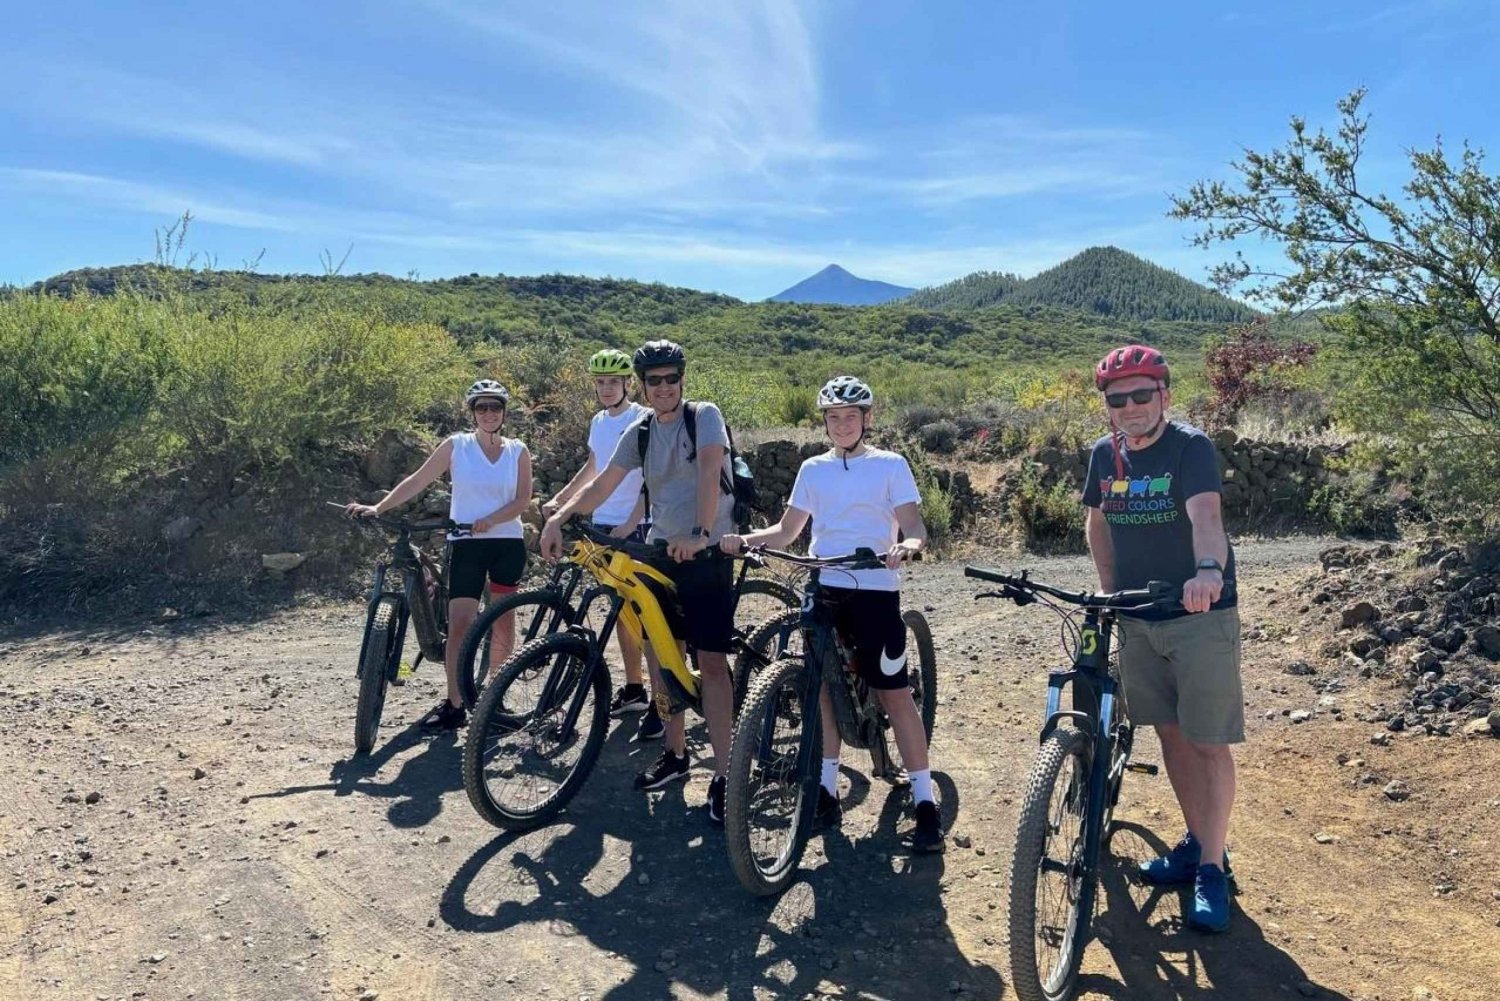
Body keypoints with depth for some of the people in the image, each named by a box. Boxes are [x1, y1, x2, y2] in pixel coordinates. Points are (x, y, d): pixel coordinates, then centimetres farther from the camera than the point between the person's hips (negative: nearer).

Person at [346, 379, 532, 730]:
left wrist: (491, 519, -18)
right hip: (466, 544, -1)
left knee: (503, 620, 7)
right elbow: (417, 481, 1)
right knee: (459, 623, -9)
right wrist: (378, 507, -8)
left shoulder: (518, 451, 5)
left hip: (507, 543, 2)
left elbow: (523, 498, -2)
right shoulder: (456, 445, 2)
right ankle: (454, 704, -3)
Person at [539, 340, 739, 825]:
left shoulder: (704, 416, -8)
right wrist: (558, 518, -11)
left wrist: (699, 534, -35)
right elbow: (603, 483, 3)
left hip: (706, 554, -6)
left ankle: (723, 773, 2)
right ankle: (675, 753, 27)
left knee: (712, 661, -5)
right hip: (660, 550, 6)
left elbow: (709, 470, -23)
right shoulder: (640, 431, 7)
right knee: (658, 652, 10)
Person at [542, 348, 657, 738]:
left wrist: (630, 524, -24)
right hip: (604, 524, 7)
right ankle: (633, 688, 25)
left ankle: (660, 703, -1)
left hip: (636, 527, -7)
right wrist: (558, 500, 21)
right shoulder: (598, 422, 12)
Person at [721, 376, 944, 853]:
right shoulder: (812, 469, 12)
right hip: (822, 589, 4)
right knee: (824, 685, 8)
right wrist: (745, 539, -6)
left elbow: (914, 525, -6)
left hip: (874, 589, -4)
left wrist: (908, 545, -30)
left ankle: (925, 801, 5)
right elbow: (787, 531, 11)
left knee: (894, 693, -3)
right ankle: (827, 789, 21)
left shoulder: (890, 465, 2)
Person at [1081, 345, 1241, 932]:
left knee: (1208, 743, 0)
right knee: (1170, 734, 15)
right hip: (1137, 619, 6)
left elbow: (1206, 515, -32)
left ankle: (1212, 868, 13)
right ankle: (1197, 842, 32)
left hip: (1202, 616, -5)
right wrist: (1110, 594, 8)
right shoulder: (1105, 455, 2)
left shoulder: (1191, 447, -15)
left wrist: (1208, 570, -52)